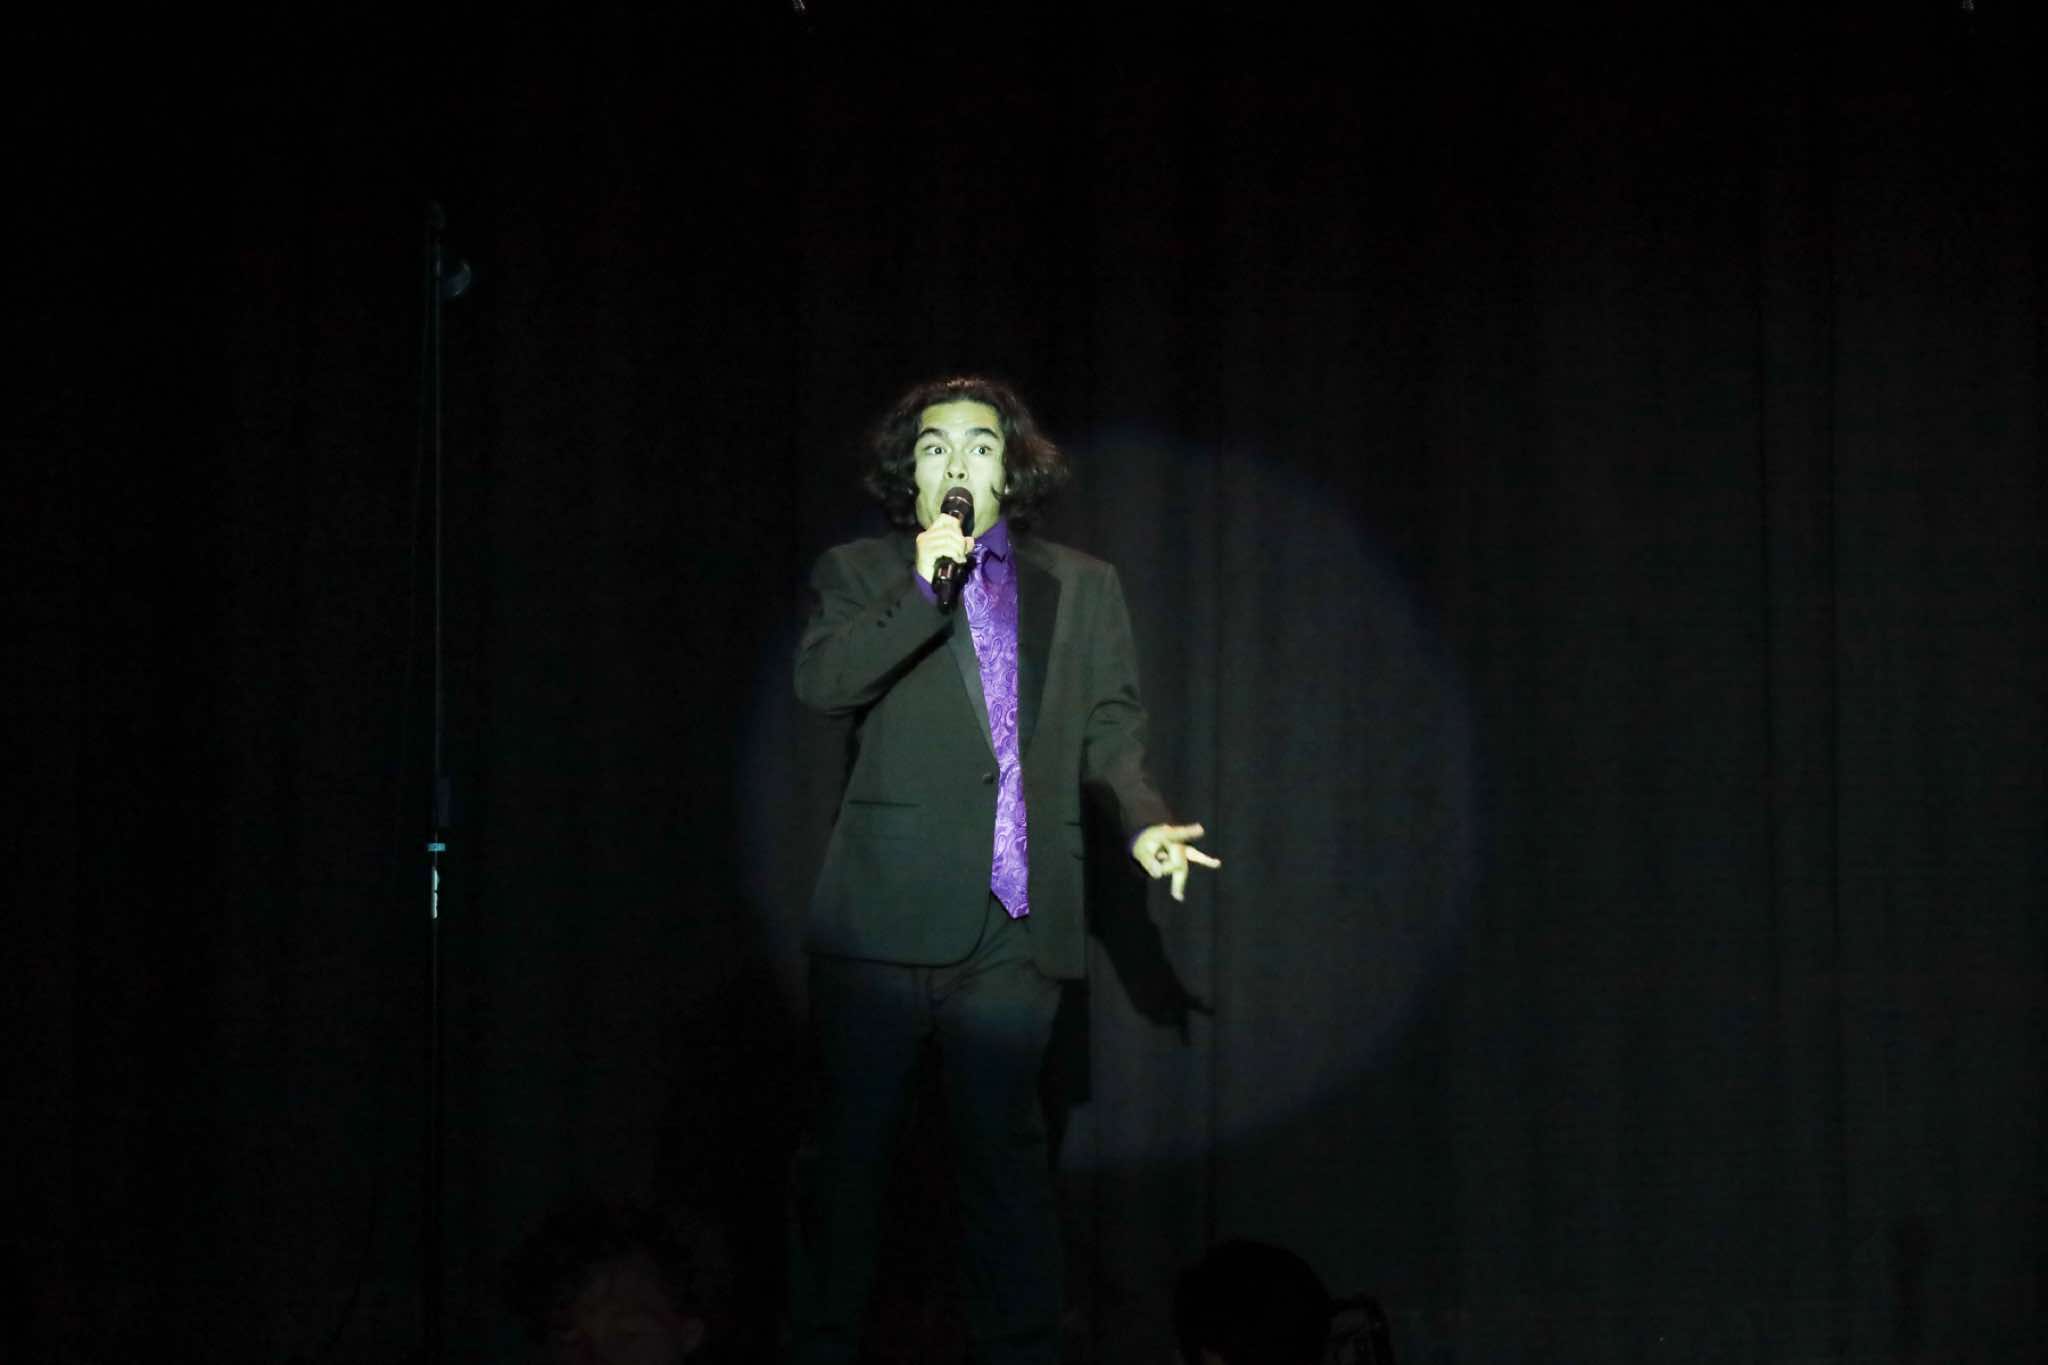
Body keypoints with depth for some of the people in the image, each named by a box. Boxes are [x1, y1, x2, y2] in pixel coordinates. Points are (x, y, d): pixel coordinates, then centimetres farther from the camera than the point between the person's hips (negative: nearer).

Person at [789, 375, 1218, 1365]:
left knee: (1003, 1148, 4)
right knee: (851, 1143, 1)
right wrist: (925, 590, -12)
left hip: (1016, 916, 2)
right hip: (887, 910, -1)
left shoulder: (1083, 588, 17)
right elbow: (821, 683, -7)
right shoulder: (858, 575, 10)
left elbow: (1109, 729, 13)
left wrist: (1145, 820, -4)